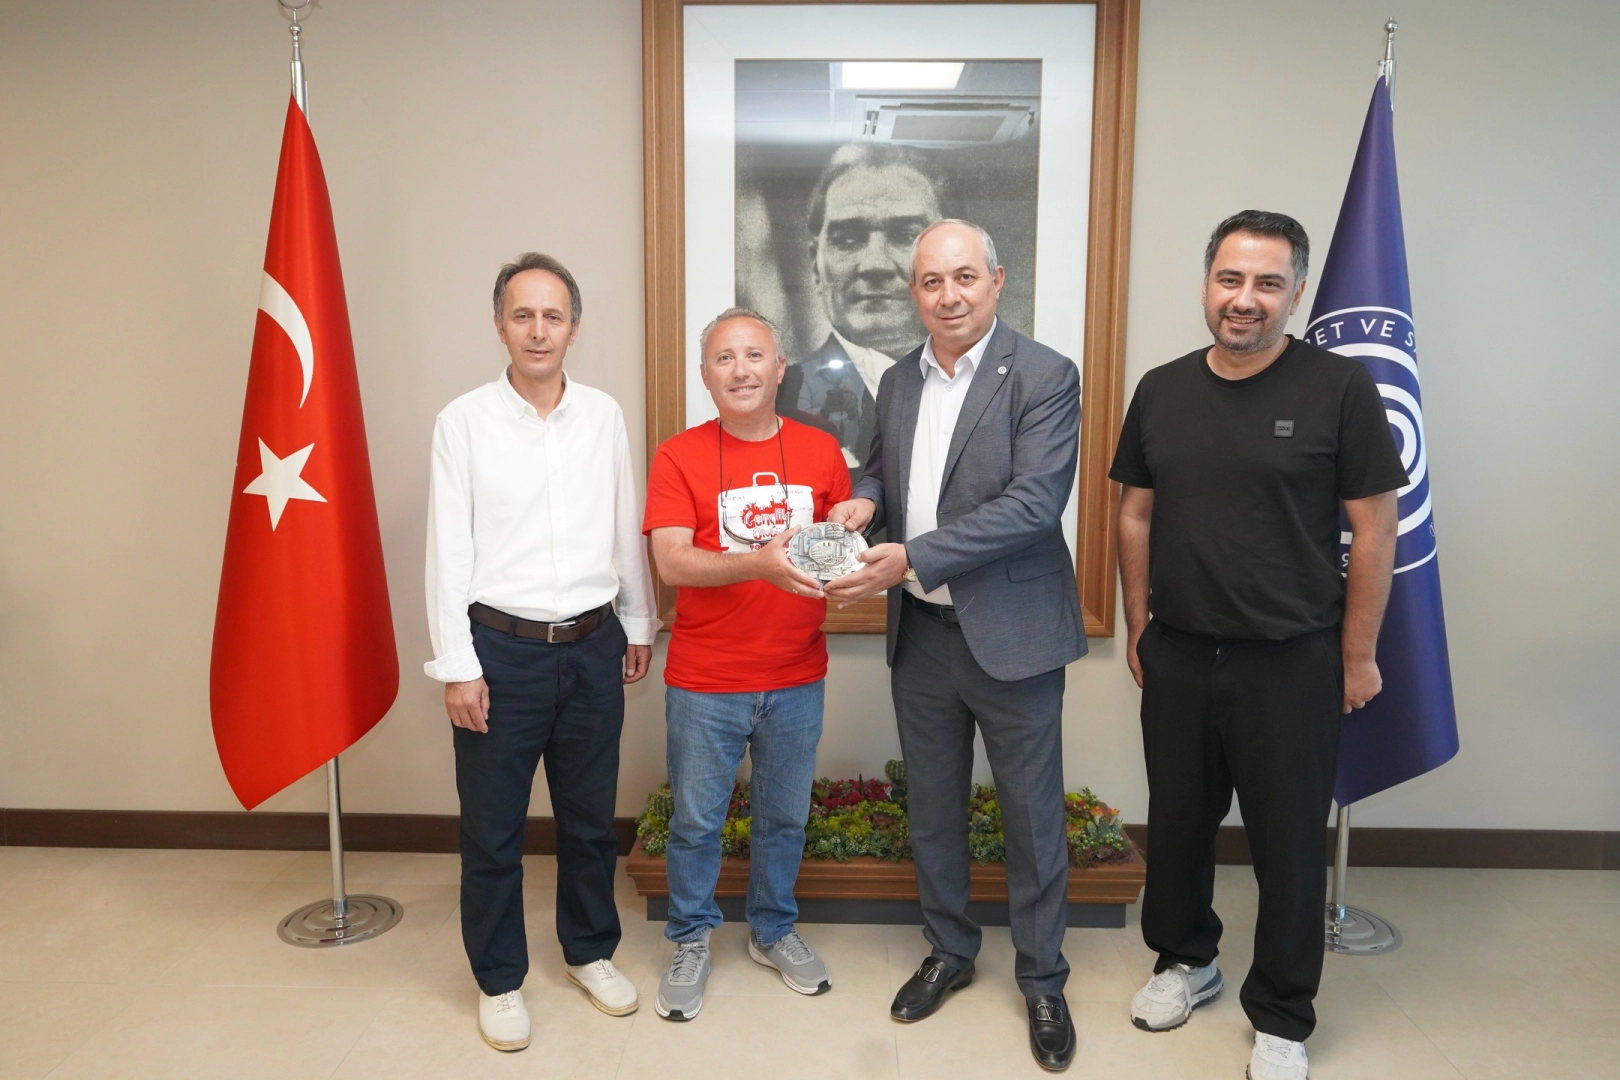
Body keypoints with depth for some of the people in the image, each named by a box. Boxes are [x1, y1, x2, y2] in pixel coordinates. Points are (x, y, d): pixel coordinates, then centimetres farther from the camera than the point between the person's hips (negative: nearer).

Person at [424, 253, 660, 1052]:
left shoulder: (604, 416, 3)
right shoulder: (464, 421, -5)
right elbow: (448, 550, -6)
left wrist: (639, 625, 13)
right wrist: (457, 666, -8)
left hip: (593, 646, 3)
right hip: (501, 648, -2)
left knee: (590, 817, 16)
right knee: (492, 829, 9)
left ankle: (590, 951, 37)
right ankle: (499, 978, 29)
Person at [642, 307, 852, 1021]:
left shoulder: (820, 451, 1)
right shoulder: (678, 458, -7)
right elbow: (672, 562, -16)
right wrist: (758, 564, -31)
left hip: (797, 680, 3)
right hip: (704, 684, -2)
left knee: (784, 816, 18)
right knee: (696, 821, 12)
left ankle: (773, 931, 40)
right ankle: (691, 942, 34)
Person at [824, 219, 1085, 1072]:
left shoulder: (1045, 377, -12)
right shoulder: (898, 381, 7)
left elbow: (1034, 502, -22)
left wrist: (909, 558, -26)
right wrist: (864, 498, -5)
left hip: (1009, 635, -5)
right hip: (919, 635, 6)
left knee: (1032, 817, 9)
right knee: (932, 807, 18)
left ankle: (1042, 981, 29)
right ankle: (948, 951, 39)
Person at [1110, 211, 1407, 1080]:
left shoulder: (1340, 388, -9)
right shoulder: (1161, 390, 3)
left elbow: (1373, 529, -6)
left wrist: (1357, 653, -5)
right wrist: (1137, 625, 8)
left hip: (1293, 662, -3)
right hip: (1176, 655, 4)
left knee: (1288, 842, 9)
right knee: (1176, 821, 16)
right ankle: (1185, 960, 39)